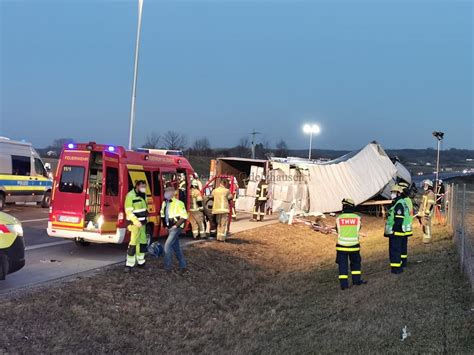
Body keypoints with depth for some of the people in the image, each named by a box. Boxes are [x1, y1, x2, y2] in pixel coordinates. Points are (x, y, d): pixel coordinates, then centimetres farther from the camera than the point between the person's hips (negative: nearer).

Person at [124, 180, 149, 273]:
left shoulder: (143, 195, 11)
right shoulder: (130, 196, -15)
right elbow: (128, 211, -18)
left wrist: (145, 219, 14)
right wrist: (136, 221, -23)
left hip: (143, 223, 8)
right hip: (135, 223, -8)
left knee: (142, 242, 13)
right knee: (133, 243, -11)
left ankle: (140, 262, 24)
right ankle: (129, 264, -7)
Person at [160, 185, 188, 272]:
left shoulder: (178, 203, -16)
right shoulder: (164, 203, 8)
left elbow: (184, 217, -17)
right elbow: (162, 215, 23)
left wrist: (176, 226, -18)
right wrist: (165, 225, 13)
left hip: (176, 228, -8)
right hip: (169, 228, 8)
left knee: (167, 246, -13)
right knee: (176, 247, 13)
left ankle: (168, 267, -4)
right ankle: (183, 265, 23)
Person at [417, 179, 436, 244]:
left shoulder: (431, 193, -10)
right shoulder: (425, 193, 20)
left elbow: (430, 204, -18)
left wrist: (427, 212, -23)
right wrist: (419, 212, 22)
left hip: (427, 212, -9)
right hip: (423, 212, 9)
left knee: (427, 225, -9)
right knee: (424, 225, 11)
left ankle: (428, 239, -7)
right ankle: (425, 238, 17)